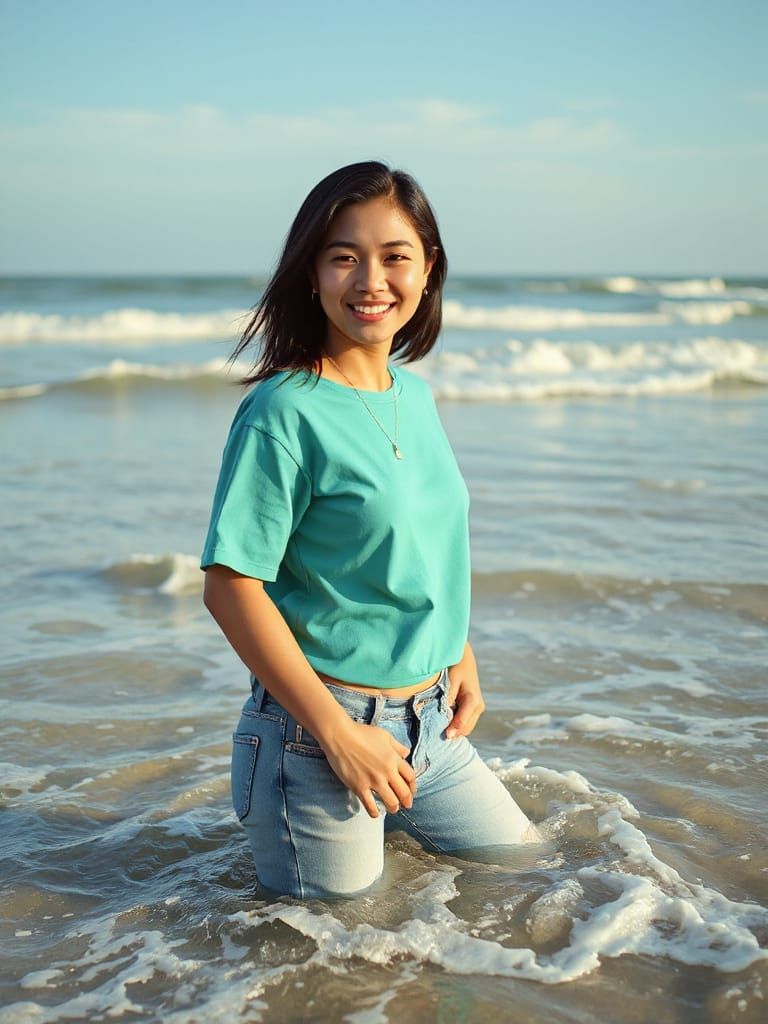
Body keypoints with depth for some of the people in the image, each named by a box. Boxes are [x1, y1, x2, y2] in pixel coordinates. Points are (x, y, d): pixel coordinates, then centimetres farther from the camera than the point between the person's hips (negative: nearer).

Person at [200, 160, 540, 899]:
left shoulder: (413, 395, 4)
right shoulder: (284, 413, -19)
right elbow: (230, 586, -21)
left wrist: (461, 658, 9)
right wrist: (339, 733, -21)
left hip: (428, 723, 7)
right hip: (317, 727, -7)